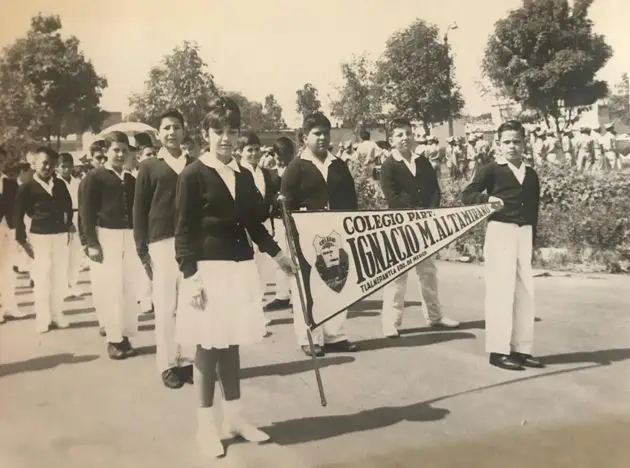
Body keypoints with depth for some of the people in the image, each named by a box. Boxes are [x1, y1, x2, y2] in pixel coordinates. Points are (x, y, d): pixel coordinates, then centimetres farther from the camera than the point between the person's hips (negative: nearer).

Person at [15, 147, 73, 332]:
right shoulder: (27, 188, -5)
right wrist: (22, 240, -5)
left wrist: (69, 225, 10)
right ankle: (42, 318, 13)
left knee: (60, 277, 9)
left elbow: (68, 206, 16)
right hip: (39, 237, -3)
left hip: (60, 235, 4)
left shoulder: (60, 184, 5)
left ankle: (57, 314, 22)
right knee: (41, 278, 2)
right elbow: (18, 215, -3)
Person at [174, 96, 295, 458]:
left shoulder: (244, 175, 11)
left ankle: (235, 416, 24)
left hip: (241, 267, 5)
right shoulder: (193, 175, -7)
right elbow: (183, 231, -9)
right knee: (208, 345, 3)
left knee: (231, 344, 13)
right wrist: (190, 276, -15)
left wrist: (276, 253, 17)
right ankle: (206, 423, 16)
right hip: (208, 268, -5)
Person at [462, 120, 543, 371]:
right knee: (500, 290, -6)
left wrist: (533, 237, 12)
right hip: (500, 231, -6)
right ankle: (498, 350, 2)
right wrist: (487, 198, -26)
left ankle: (521, 348, 19)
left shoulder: (531, 174, 14)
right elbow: (467, 194, -8)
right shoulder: (492, 169, -2)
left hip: (524, 233, 6)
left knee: (525, 291, 9)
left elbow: (534, 207, 17)